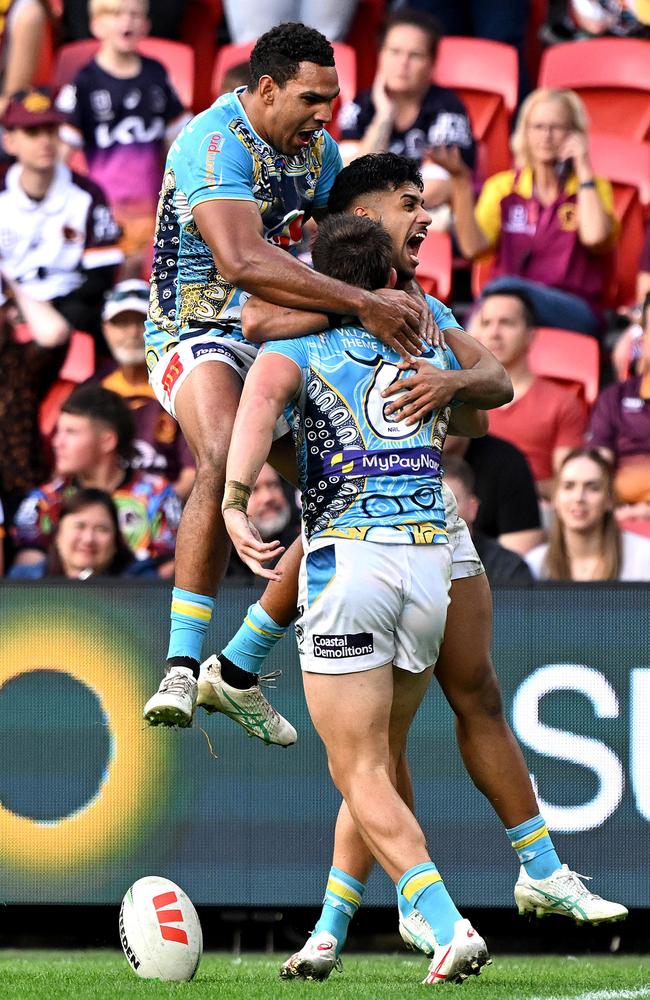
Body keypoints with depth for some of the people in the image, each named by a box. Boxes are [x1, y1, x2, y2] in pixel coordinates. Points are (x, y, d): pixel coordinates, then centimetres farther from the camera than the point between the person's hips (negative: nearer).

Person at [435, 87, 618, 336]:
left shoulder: (593, 188, 11)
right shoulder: (502, 187, 15)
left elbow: (595, 237, -13)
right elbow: (473, 247, -1)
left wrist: (583, 168, -3)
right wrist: (460, 181, -10)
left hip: (576, 313, -1)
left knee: (506, 288, -34)